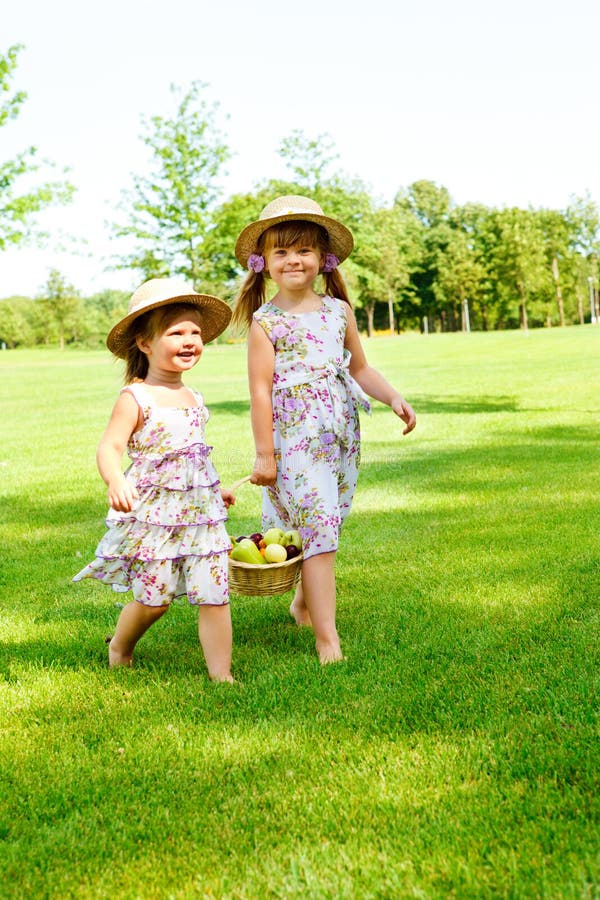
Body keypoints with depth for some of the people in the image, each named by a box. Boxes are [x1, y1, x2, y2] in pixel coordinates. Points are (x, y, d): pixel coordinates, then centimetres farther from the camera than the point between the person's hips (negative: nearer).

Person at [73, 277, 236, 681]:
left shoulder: (194, 398, 11)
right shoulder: (136, 398, -9)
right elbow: (110, 448, -17)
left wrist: (216, 489, 34)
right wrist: (116, 482, -37)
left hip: (201, 511, 5)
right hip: (153, 513, -5)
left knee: (214, 596, 0)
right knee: (153, 598, 4)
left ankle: (221, 674, 10)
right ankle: (120, 647, 35)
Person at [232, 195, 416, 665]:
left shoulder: (339, 311, 10)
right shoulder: (265, 322, -4)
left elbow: (360, 368, 19)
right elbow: (260, 390, -7)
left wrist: (394, 397, 4)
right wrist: (264, 453, -10)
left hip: (341, 432, 5)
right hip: (295, 436, -5)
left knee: (327, 524, 12)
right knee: (318, 527, -9)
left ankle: (304, 602, 35)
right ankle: (327, 639, -5)